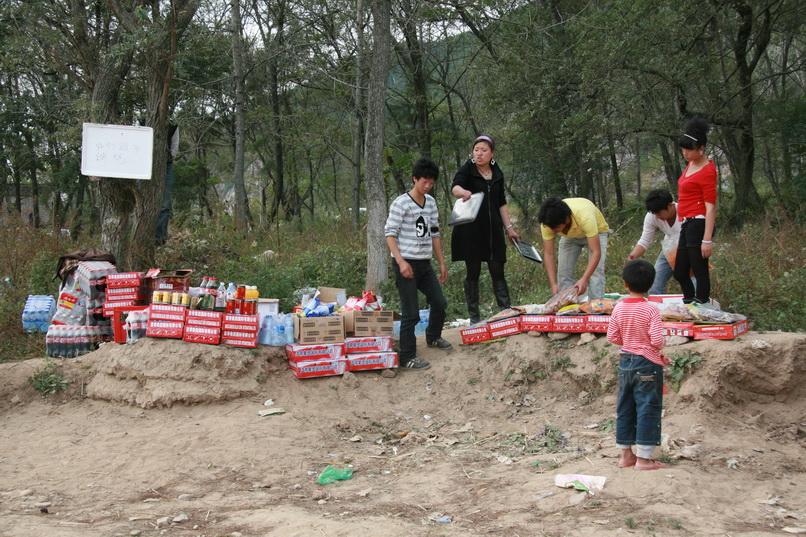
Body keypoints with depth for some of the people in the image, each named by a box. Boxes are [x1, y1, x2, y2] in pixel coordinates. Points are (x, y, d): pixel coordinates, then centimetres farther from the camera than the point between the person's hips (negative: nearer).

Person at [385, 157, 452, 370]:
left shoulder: (430, 202, 12)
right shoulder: (401, 203, -10)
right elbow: (390, 233, -12)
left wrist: (442, 263, 16)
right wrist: (400, 261, -21)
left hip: (425, 264, 7)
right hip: (406, 264, -7)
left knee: (440, 303, 13)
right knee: (411, 313, -6)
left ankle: (433, 337, 39)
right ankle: (407, 358, 3)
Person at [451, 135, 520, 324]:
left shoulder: (497, 174, 11)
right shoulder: (467, 170, -4)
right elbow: (455, 187, -26)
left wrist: (509, 227, 13)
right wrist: (463, 192, -49)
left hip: (492, 230, 4)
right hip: (470, 230, -4)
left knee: (497, 271, 1)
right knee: (473, 272, 0)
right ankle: (474, 318, 4)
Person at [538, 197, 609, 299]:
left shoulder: (585, 217, -45)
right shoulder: (548, 223, -33)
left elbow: (596, 252, -44)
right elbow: (548, 254, -27)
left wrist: (584, 279, -55)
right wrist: (553, 285, -36)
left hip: (596, 231, -3)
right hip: (570, 236, 4)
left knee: (596, 273, -19)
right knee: (563, 272, -6)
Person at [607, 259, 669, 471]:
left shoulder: (619, 308, -1)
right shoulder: (651, 310, -15)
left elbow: (612, 337, 3)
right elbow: (657, 340, -19)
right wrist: (659, 347, 4)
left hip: (625, 362, 5)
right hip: (648, 365, -5)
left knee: (625, 407, 13)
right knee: (647, 409, 2)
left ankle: (626, 455, 21)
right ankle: (643, 458, 5)